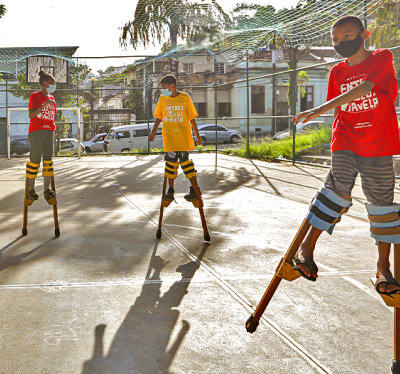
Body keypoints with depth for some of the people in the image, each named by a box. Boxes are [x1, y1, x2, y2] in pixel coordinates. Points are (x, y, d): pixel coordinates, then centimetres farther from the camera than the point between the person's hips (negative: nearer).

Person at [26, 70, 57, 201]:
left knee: (48, 160, 2)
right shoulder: (35, 96, -2)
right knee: (35, 159, -5)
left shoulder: (52, 98, 15)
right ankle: (31, 189, 3)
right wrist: (44, 105, -20)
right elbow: (31, 115, -11)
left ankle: (47, 189, 3)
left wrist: (54, 131, 12)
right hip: (36, 131, -5)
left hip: (49, 131, 5)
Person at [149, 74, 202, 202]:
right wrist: (153, 133, 8)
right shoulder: (163, 99, 6)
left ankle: (194, 189, 6)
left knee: (186, 160, -4)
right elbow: (159, 118, 13)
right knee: (171, 162, 4)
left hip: (184, 137, -2)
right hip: (169, 138, 2)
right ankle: (170, 190, 15)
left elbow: (192, 118, 4)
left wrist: (197, 135, 6)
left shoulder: (185, 98, 0)